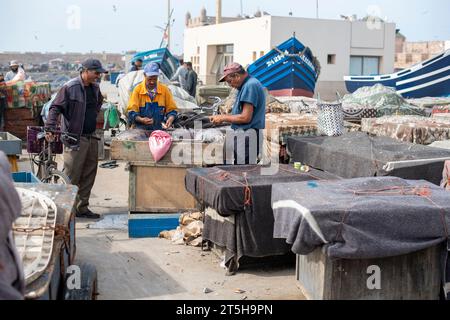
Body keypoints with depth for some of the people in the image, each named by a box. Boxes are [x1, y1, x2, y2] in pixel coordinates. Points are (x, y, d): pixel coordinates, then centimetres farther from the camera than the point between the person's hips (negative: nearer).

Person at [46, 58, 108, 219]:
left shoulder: (95, 88, 11)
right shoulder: (70, 88, -12)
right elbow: (55, 107, -15)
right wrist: (50, 127, -27)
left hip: (92, 138, 8)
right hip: (75, 139, -8)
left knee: (89, 175, 11)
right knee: (72, 176, -5)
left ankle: (82, 208, 21)